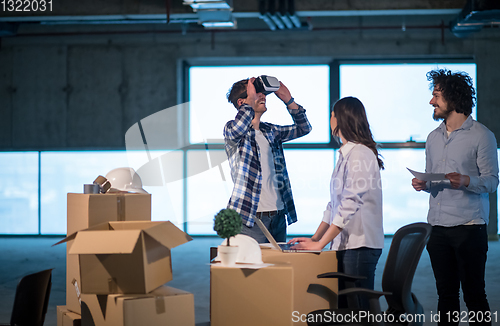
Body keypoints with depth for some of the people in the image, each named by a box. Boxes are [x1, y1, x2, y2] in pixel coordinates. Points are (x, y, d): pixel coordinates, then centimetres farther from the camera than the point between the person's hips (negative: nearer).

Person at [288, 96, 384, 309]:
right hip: (343, 244, 9)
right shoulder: (345, 154, 18)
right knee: (340, 308, 8)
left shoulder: (360, 154, -13)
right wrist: (315, 237, 12)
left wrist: (320, 244, -19)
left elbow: (350, 205, -20)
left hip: (360, 245, -9)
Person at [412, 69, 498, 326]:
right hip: (437, 226, 6)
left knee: (474, 294, -4)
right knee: (446, 294, 9)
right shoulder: (434, 138, 17)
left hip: (469, 227, -6)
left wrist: (466, 181, -25)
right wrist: (423, 185, 0)